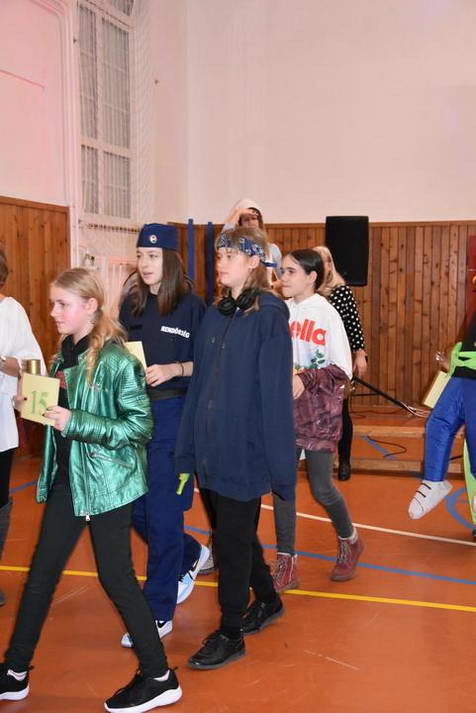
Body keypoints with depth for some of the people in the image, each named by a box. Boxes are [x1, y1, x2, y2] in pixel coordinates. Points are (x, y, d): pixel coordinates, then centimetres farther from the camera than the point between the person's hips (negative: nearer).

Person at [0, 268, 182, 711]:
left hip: (106, 480, -7)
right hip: (66, 477, 8)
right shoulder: (65, 353, 6)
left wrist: (75, 422, -23)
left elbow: (140, 426, -18)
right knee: (41, 572, 13)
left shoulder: (114, 360, -17)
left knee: (116, 576, 1)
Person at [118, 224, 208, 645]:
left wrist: (173, 368, -21)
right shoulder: (131, 304, 8)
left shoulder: (191, 306, -7)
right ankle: (190, 556, 40)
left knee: (162, 512, -2)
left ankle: (159, 613, 10)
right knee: (134, 508, 12)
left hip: (172, 414, -6)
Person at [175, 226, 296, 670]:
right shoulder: (215, 315, 9)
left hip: (245, 449, -7)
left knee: (232, 539, 3)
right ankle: (267, 601, 40)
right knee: (236, 533, 18)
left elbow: (275, 392, -15)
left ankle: (230, 634, 18)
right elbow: (199, 383, 9)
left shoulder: (268, 314, -12)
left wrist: (280, 463, -15)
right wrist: (187, 451, 9)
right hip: (210, 446, 7)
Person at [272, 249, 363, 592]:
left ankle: (349, 541, 33)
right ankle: (286, 564, 14)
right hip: (284, 410, 4)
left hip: (319, 413, -4)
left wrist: (306, 380, -24)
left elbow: (343, 370, -13)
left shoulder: (326, 313, -10)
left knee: (321, 488, 3)